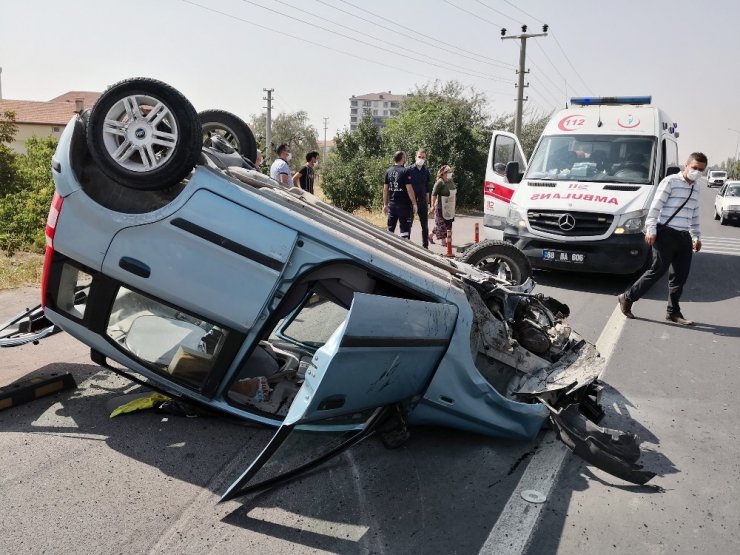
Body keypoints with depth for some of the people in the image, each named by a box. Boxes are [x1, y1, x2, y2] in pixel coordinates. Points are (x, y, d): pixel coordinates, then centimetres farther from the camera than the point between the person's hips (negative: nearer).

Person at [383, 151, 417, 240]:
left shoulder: (388, 171, 6)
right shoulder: (405, 171, -10)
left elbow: (385, 189, 8)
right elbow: (409, 189, -14)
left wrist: (385, 204, 14)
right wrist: (414, 204, -7)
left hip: (392, 205, 6)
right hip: (404, 205, -5)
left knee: (390, 229, 13)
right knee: (405, 229, 0)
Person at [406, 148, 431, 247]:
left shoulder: (426, 172, 7)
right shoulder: (409, 170, -4)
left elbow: (427, 190, 13)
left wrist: (427, 203, 10)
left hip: (422, 202, 3)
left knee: (425, 225, 8)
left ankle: (425, 246, 17)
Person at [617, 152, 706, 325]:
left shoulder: (695, 188, 18)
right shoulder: (670, 181, -6)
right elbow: (655, 207, -10)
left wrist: (697, 236, 22)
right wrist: (651, 230, -17)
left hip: (684, 236, 7)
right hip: (666, 234, -7)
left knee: (680, 275, 5)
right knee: (658, 270, -10)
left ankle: (673, 311, 14)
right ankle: (627, 298, 2)